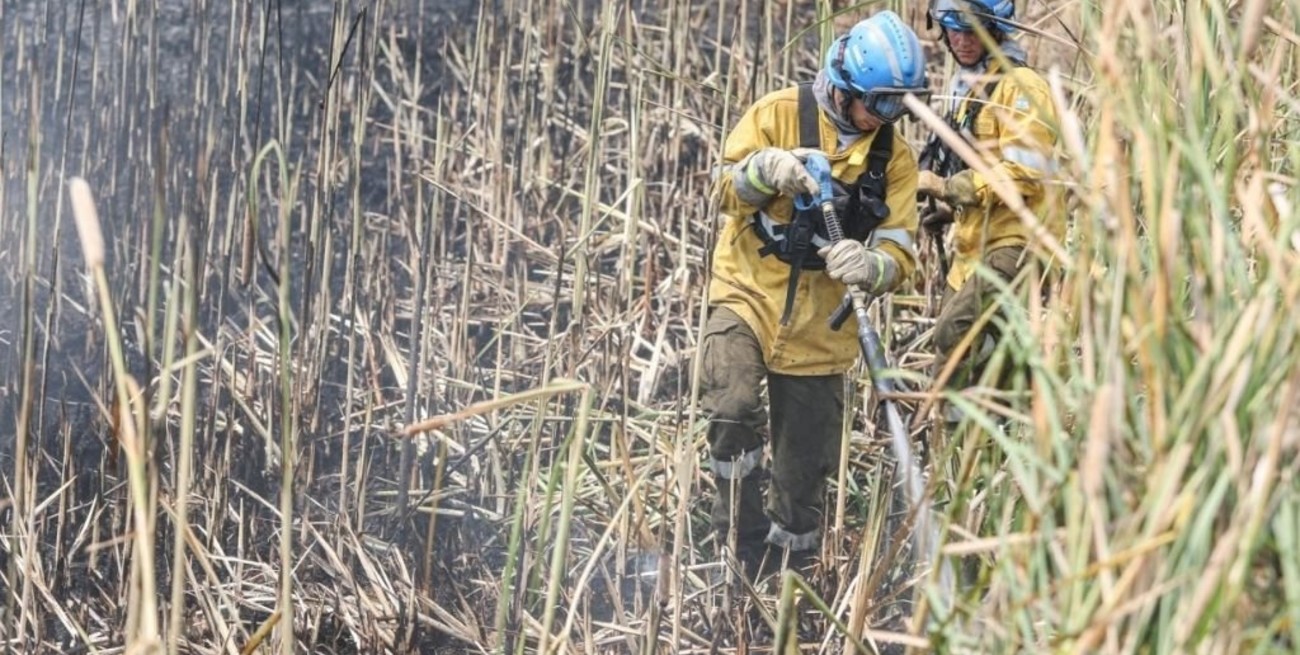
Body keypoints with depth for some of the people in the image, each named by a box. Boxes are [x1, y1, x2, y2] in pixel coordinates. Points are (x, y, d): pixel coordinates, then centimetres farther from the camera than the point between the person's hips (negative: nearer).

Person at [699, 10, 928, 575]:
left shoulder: (895, 157, 1)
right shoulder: (780, 114, -5)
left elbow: (899, 252, -4)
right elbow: (727, 190, -3)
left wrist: (868, 265, -28)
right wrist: (766, 168, -26)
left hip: (818, 328, 3)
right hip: (747, 296, -3)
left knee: (805, 470, 8)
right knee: (734, 409, -27)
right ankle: (744, 546, -12)